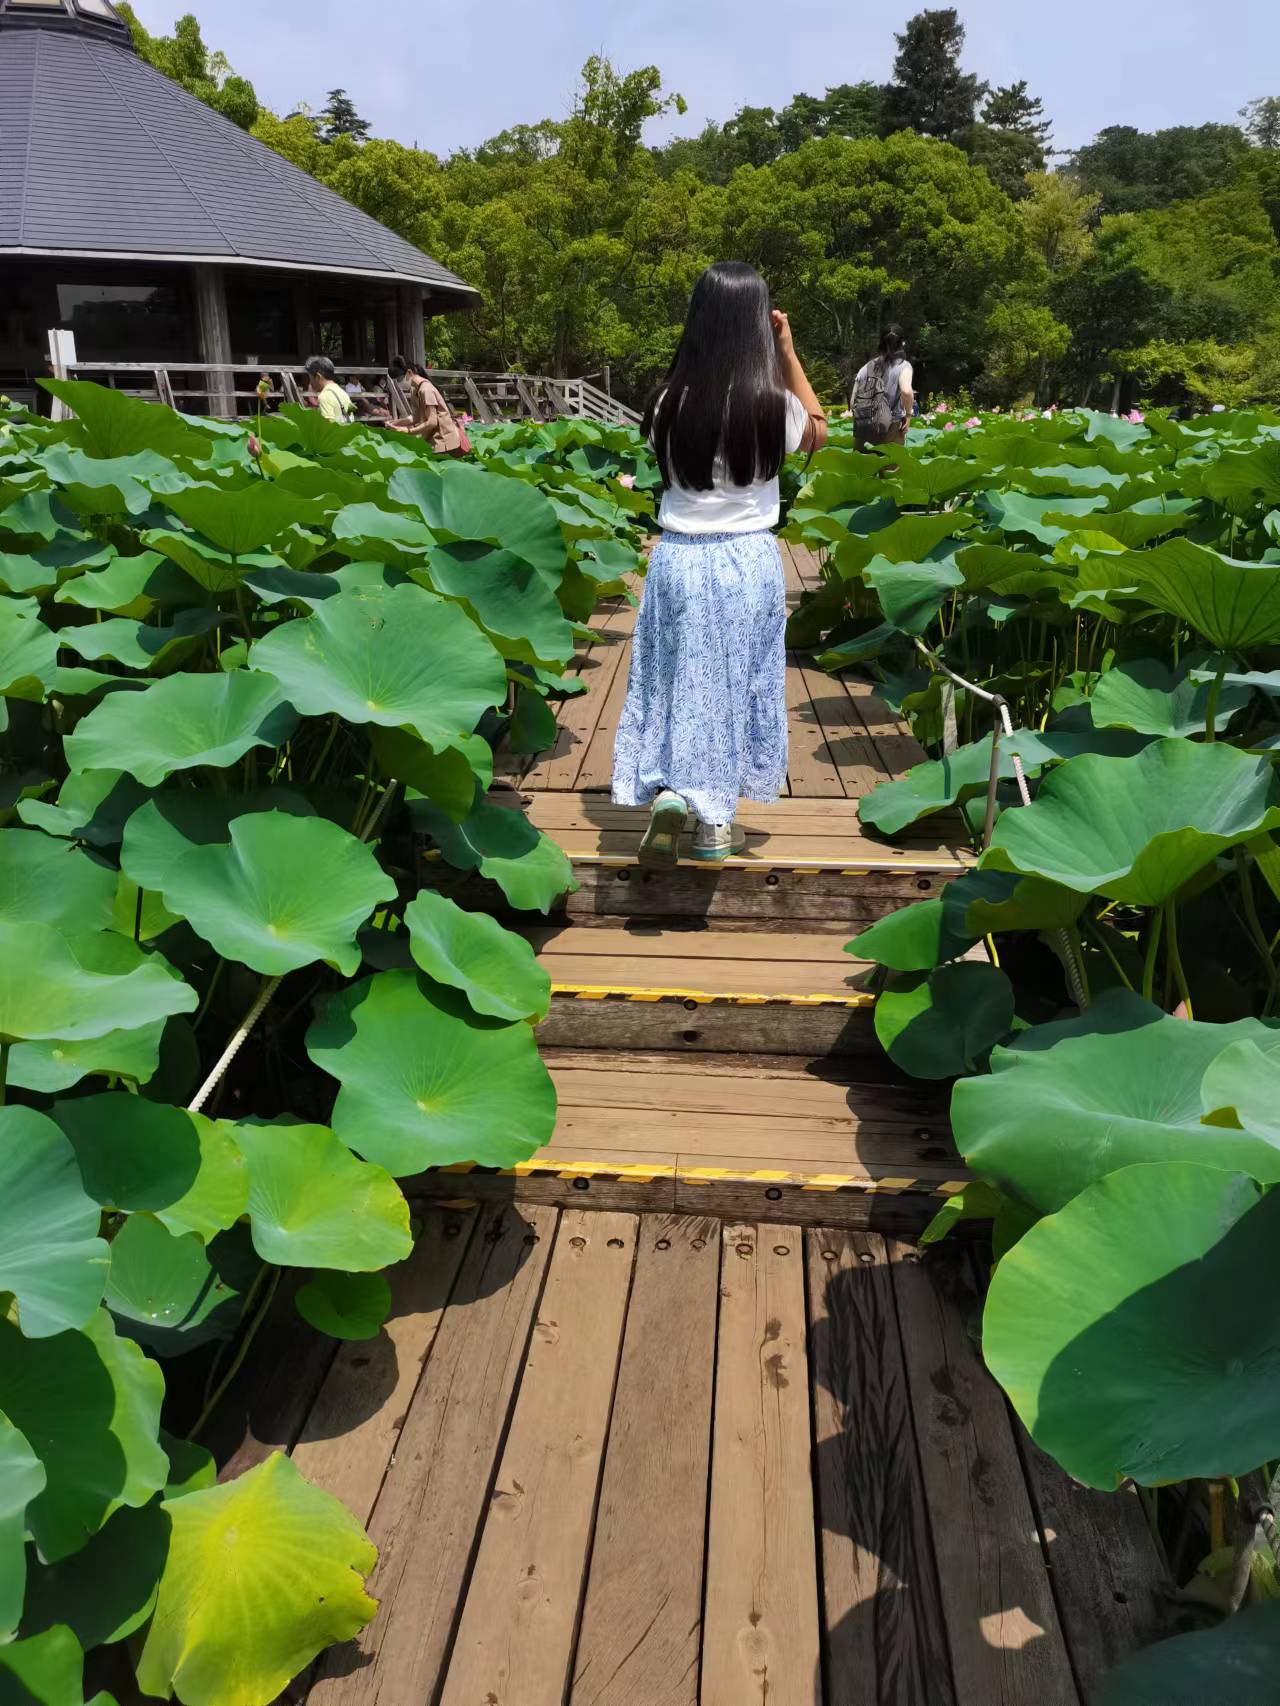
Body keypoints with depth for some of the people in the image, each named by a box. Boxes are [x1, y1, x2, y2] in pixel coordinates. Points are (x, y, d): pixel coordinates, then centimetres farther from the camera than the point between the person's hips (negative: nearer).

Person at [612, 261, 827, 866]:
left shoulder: (672, 403, -7)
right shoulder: (772, 406, -10)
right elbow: (818, 433, 11)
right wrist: (787, 351, 8)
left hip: (678, 558, 1)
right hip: (747, 562, -1)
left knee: (678, 677, 15)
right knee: (734, 682, 13)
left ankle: (667, 791, -5)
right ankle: (715, 820, 21)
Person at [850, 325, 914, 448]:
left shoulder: (866, 367, 11)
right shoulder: (903, 365, -2)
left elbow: (853, 402, 7)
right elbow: (906, 391, -21)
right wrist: (908, 414, -7)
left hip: (862, 428, 4)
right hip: (890, 429, -4)